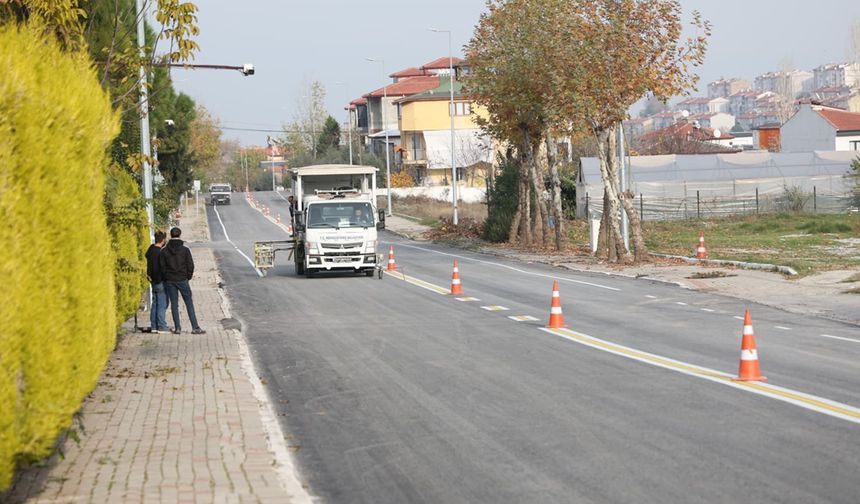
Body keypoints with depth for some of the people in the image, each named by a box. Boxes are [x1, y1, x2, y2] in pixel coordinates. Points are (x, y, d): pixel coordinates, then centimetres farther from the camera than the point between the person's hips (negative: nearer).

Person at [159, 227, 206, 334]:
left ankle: (177, 328, 5)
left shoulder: (164, 251, -1)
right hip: (182, 280, -2)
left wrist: (166, 278, 10)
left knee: (174, 304, 8)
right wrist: (188, 277, 8)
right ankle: (195, 327, 1)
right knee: (189, 303, 4)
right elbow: (191, 265, -6)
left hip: (169, 281, 2)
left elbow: (162, 266, 0)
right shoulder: (185, 250, -7)